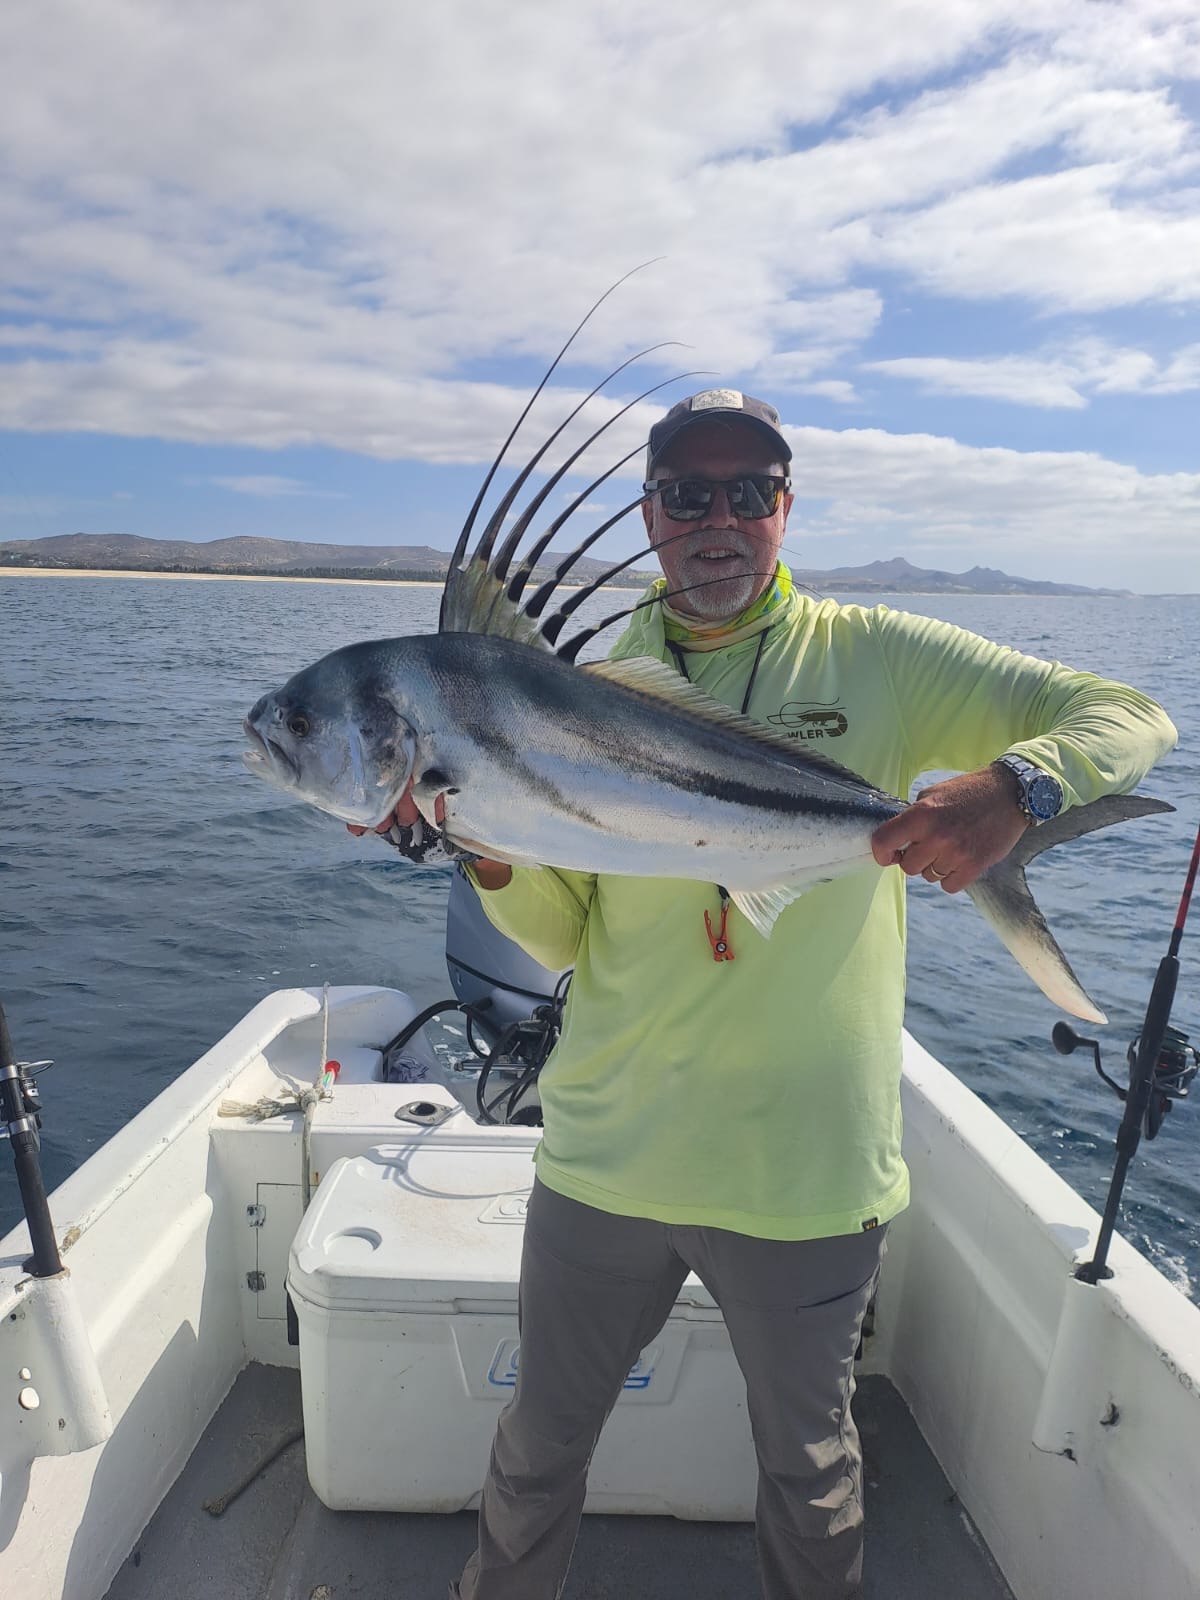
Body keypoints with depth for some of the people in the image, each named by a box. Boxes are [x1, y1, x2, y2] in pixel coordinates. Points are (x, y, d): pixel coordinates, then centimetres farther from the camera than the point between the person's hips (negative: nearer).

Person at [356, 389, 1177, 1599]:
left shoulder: (874, 658, -4)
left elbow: (1128, 718, -4)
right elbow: (559, 937, 1)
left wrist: (1014, 785, -25)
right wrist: (489, 850, -19)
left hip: (805, 1175, -1)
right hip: (604, 1162, 2)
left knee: (807, 1464, 25)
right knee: (538, 1448, 23)